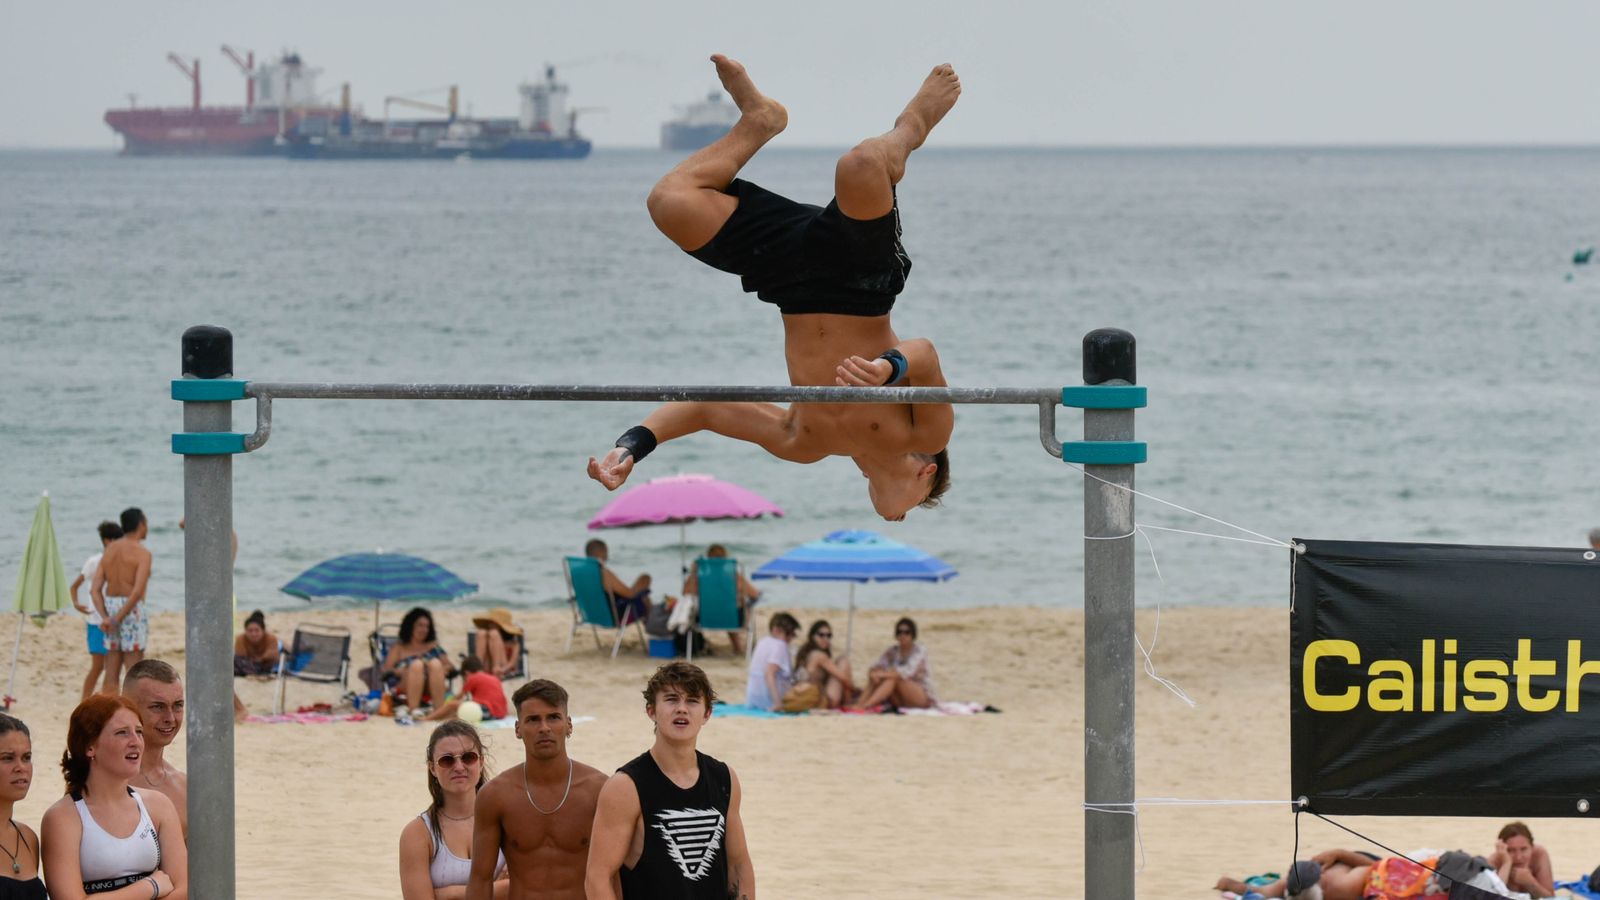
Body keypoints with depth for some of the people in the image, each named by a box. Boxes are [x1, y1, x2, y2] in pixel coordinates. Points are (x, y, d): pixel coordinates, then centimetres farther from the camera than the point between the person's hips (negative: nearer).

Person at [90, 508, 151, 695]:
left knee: (111, 676, 8)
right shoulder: (142, 553, -9)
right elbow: (137, 591, -21)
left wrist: (105, 617, -6)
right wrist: (118, 618, -17)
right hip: (132, 610, -7)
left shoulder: (110, 551, 11)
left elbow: (95, 589, 3)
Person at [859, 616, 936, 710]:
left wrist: (882, 674, -38)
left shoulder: (919, 651, -12)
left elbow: (907, 672, -29)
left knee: (892, 678, -31)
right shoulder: (892, 652, 5)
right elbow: (877, 666, -6)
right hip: (900, 701, 5)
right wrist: (874, 673, -31)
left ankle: (865, 706, -48)